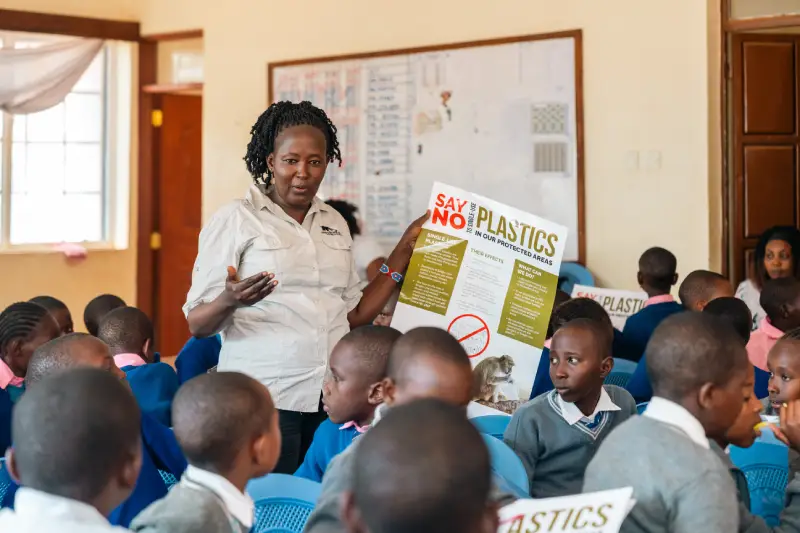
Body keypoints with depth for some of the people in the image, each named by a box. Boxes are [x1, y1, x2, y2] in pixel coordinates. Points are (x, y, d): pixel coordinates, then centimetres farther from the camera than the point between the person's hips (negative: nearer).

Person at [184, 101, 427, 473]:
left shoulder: (334, 223, 14)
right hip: (264, 400, -4)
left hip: (332, 400, 4)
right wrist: (230, 301, -26)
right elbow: (197, 324, -4)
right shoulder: (234, 220, -2)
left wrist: (404, 252, 15)